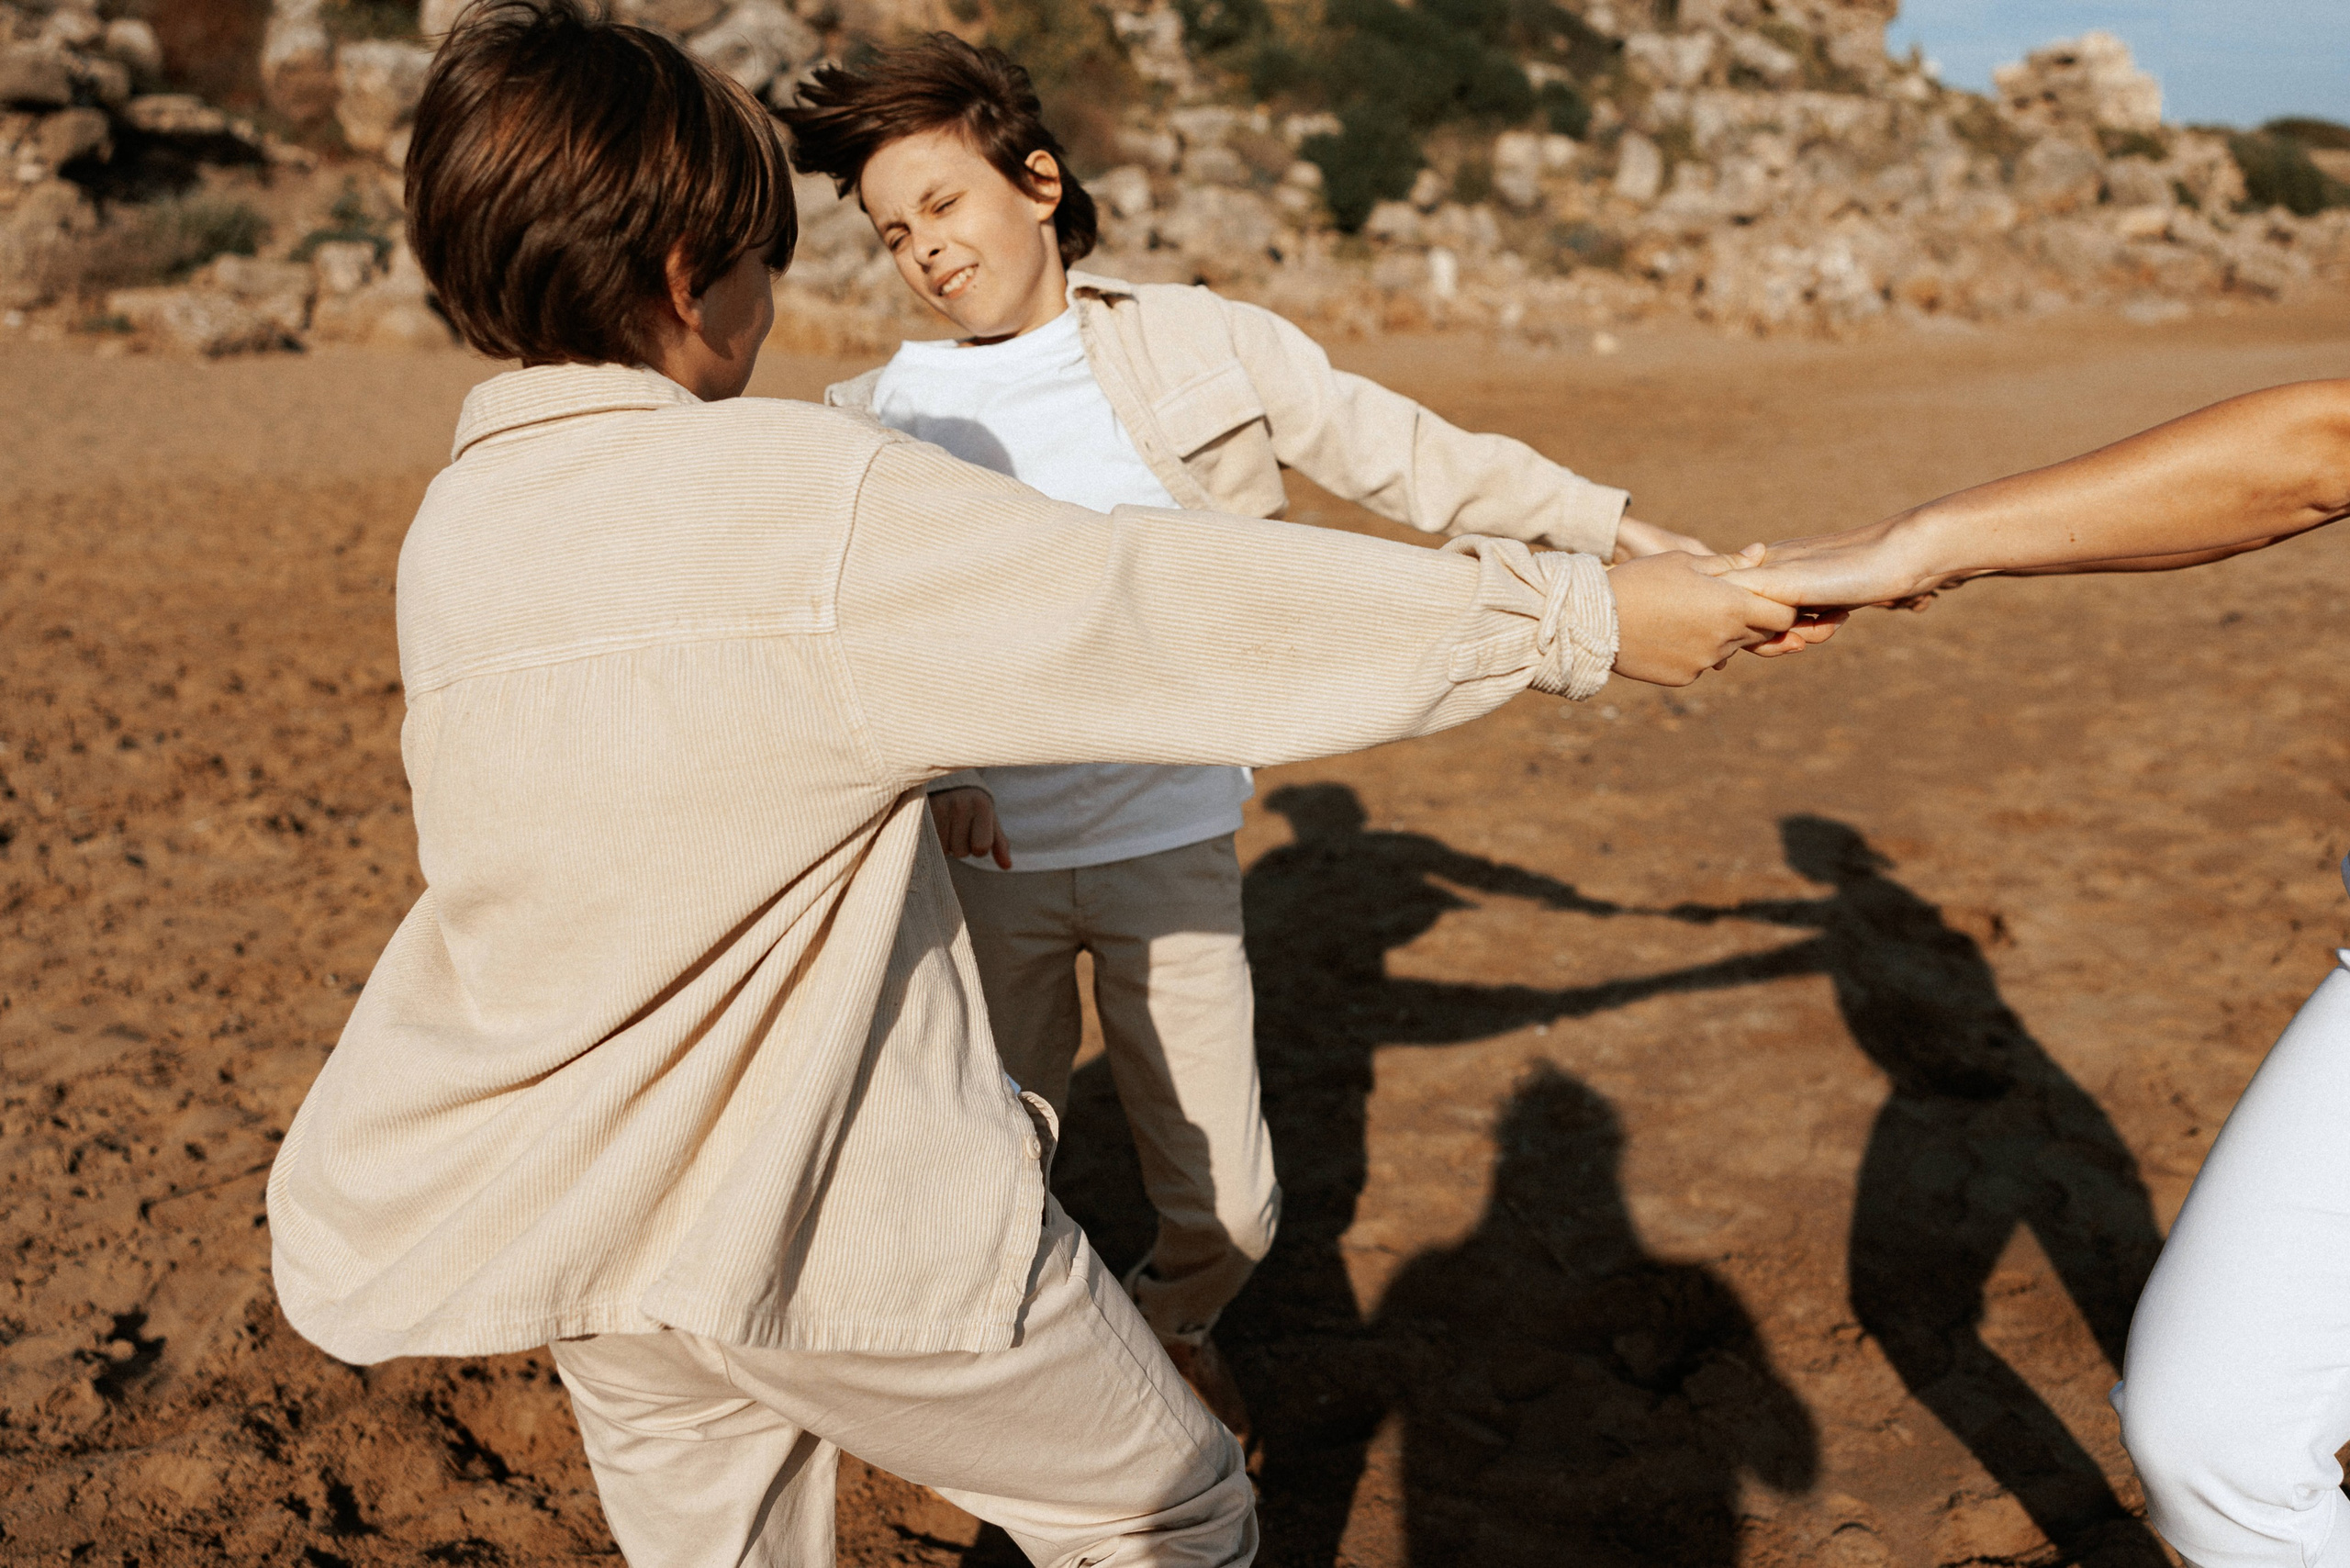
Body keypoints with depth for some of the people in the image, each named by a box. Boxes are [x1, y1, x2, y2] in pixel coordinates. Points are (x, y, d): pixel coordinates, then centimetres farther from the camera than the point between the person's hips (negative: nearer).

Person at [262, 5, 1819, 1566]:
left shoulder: (452, 530, 1)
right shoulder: (807, 497, -21)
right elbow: (1180, 608, -20)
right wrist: (1586, 615, -12)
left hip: (581, 1227, 7)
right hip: (849, 1217, -7)